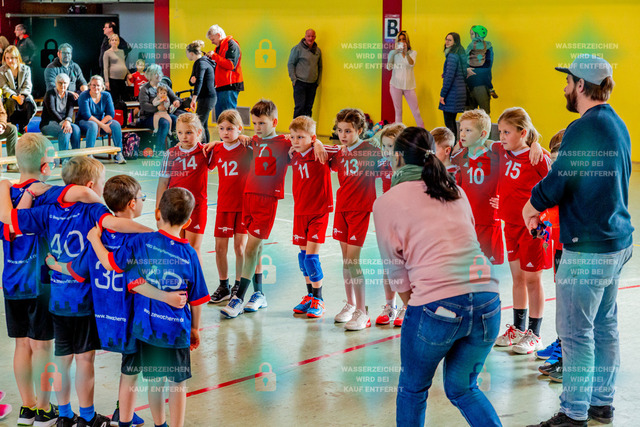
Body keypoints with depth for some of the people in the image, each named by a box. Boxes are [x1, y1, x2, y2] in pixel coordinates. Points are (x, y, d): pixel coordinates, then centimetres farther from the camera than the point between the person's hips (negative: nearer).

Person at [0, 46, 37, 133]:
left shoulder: (26, 69, 6)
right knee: (13, 104, -37)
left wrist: (22, 96, -23)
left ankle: (22, 127, -5)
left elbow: (27, 86, -1)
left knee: (31, 105, -31)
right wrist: (15, 97, -24)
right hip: (9, 97, -2)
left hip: (24, 96, 2)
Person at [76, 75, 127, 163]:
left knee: (116, 124, -23)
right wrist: (102, 126, -28)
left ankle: (119, 155, -22)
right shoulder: (84, 96, -13)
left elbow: (111, 114, -5)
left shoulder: (106, 95, 0)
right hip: (84, 122, -4)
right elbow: (87, 115, -21)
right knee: (93, 126, -38)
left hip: (101, 121, 4)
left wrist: (100, 124, -22)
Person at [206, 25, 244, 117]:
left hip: (229, 86, -10)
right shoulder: (219, 47, 21)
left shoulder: (232, 45, -8)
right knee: (219, 116, 9)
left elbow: (231, 65, -20)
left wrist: (214, 56, -17)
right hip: (219, 86, 10)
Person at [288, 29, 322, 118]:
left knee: (309, 107, 6)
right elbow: (290, 64, -2)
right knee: (299, 107, -9)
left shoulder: (318, 50, 11)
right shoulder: (298, 48, -4)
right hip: (300, 83, -5)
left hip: (312, 84, 5)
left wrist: (318, 81, 12)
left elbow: (320, 67, 20)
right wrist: (294, 79, -8)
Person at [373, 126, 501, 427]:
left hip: (438, 304, -5)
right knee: (462, 388, 22)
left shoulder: (386, 203, 6)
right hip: (487, 300, 5)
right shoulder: (455, 192, 20)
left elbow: (397, 272, 8)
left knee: (413, 390, 18)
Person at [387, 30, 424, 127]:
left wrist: (406, 53, -34)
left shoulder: (412, 53, 5)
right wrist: (393, 54, -21)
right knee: (398, 111, 2)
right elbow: (389, 67, -7)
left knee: (416, 111, 0)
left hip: (409, 85, 0)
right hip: (396, 85, 0)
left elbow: (412, 64, -16)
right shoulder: (393, 53, 5)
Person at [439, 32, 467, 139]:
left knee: (448, 122, -6)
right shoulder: (461, 54, 13)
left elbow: (449, 77, -19)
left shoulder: (452, 56, -15)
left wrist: (442, 94, -15)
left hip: (452, 91, -10)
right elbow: (463, 73, 22)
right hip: (461, 89, 10)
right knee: (452, 121, 15)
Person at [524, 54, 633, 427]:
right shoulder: (618, 126, 12)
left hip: (587, 249, -10)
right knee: (605, 326, 15)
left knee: (576, 332, -3)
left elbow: (556, 183, -18)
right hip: (617, 241, 10)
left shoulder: (584, 129, -17)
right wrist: (547, 207, 15)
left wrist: (531, 207, 2)